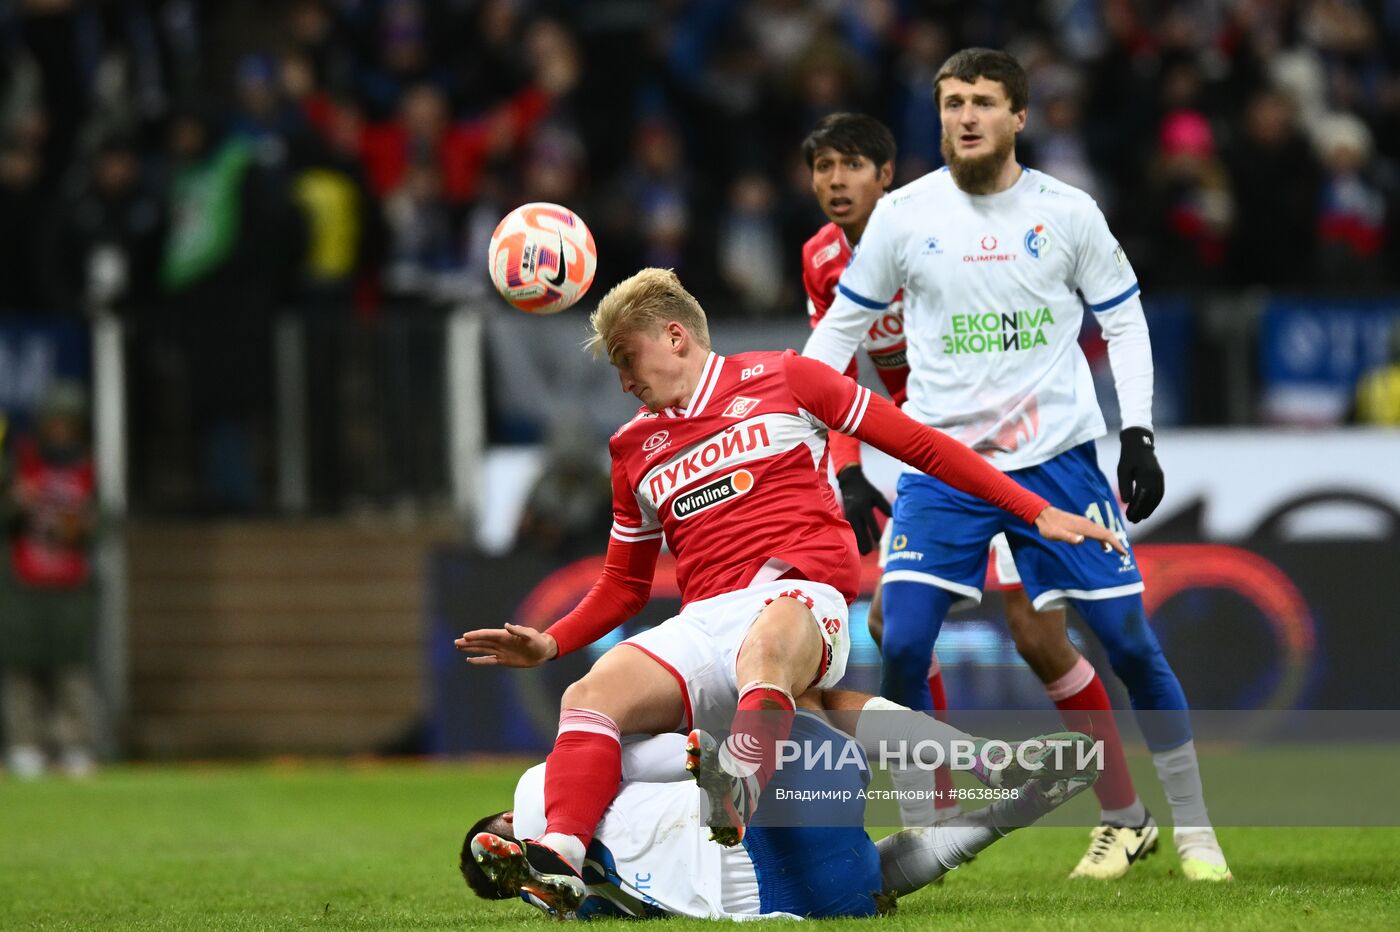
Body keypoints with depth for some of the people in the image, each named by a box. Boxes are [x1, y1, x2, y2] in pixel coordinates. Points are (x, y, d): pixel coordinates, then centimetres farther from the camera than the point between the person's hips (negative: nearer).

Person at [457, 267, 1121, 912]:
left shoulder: (780, 380, 13)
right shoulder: (635, 449, 26)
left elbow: (917, 444, 13)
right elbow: (624, 585, 35)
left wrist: (1037, 512, 8)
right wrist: (549, 644, 15)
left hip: (802, 598, -4)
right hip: (703, 621, 4)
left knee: (765, 647, -41)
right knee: (592, 694, -25)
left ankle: (732, 811, -63)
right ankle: (559, 859, -45)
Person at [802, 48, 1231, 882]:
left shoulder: (1067, 213, -1)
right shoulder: (904, 215, 0)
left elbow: (1124, 319, 8)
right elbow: (843, 325, 10)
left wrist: (1139, 434, -2)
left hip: (1057, 458, 0)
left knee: (1129, 639, -2)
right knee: (897, 648, -14)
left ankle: (1192, 824, 13)